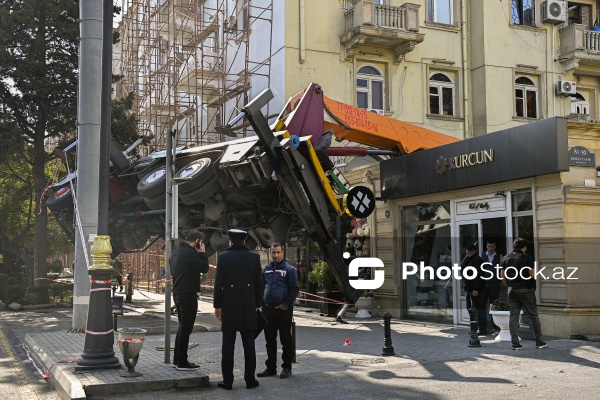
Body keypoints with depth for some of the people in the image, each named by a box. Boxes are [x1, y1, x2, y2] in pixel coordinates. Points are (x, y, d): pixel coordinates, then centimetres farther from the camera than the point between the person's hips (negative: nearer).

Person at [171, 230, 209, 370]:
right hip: (188, 295, -10)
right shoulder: (189, 253, -18)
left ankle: (177, 359, 24)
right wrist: (202, 253, -6)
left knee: (182, 327, 18)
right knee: (186, 328, -3)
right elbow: (204, 268, -18)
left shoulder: (176, 252, 13)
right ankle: (182, 362, 2)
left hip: (178, 294, 10)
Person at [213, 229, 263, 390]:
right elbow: (258, 283, 3)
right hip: (248, 306, 1)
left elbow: (218, 283, -4)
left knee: (228, 344, 3)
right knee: (249, 344, 6)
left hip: (229, 306, -1)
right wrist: (257, 304, 12)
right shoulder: (254, 257, 1)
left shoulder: (223, 257, -4)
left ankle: (227, 380, 5)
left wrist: (217, 305, 4)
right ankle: (250, 379, 9)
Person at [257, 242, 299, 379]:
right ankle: (271, 367, 20)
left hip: (283, 310, -5)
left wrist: (286, 304, -12)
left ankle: (287, 368, 8)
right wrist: (262, 302, 9)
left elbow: (294, 289, -7)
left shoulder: (289, 269, -4)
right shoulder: (266, 269, 12)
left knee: (286, 339, 0)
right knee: (270, 340, 11)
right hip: (267, 309, 6)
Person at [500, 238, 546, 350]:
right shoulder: (526, 257, -7)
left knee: (513, 316, 3)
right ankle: (539, 341, 11)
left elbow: (503, 276, 7)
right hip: (526, 290, -4)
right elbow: (533, 275, -11)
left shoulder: (505, 259, 8)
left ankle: (515, 343, -1)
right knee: (533, 315, 7)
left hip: (512, 290, 4)